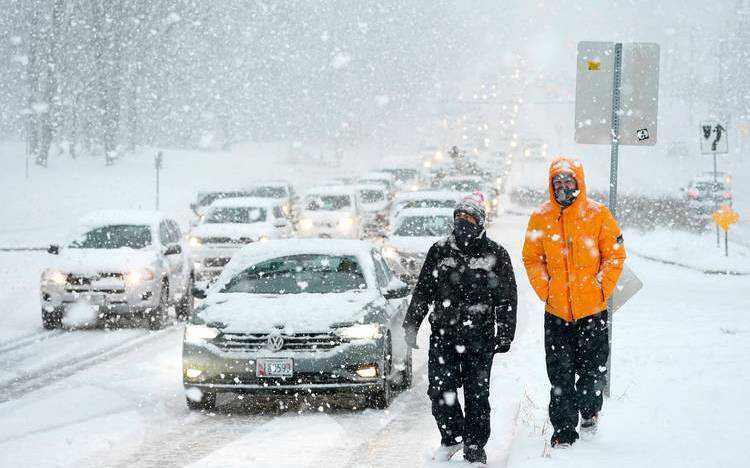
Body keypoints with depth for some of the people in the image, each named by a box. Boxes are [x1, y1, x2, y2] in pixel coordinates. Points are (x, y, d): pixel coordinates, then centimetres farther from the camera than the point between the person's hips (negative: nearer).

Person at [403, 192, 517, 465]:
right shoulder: (440, 251, 9)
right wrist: (411, 324, 8)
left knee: (477, 394, 2)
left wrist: (504, 335, -1)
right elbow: (423, 291, 14)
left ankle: (474, 447, 14)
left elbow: (507, 298, 5)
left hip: (479, 338, -2)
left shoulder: (495, 255, 3)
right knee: (440, 390, -5)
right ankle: (451, 438, 17)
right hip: (443, 335, 2)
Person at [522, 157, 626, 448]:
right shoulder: (541, 218, 3)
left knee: (593, 371, 4)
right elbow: (532, 258, 9)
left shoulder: (598, 214, -2)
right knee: (560, 376, 2)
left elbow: (615, 255, 1)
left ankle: (589, 411, 32)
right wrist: (545, 290, -3)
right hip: (556, 311, 1)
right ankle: (564, 430, 10)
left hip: (592, 309, -1)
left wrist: (602, 289, -7)